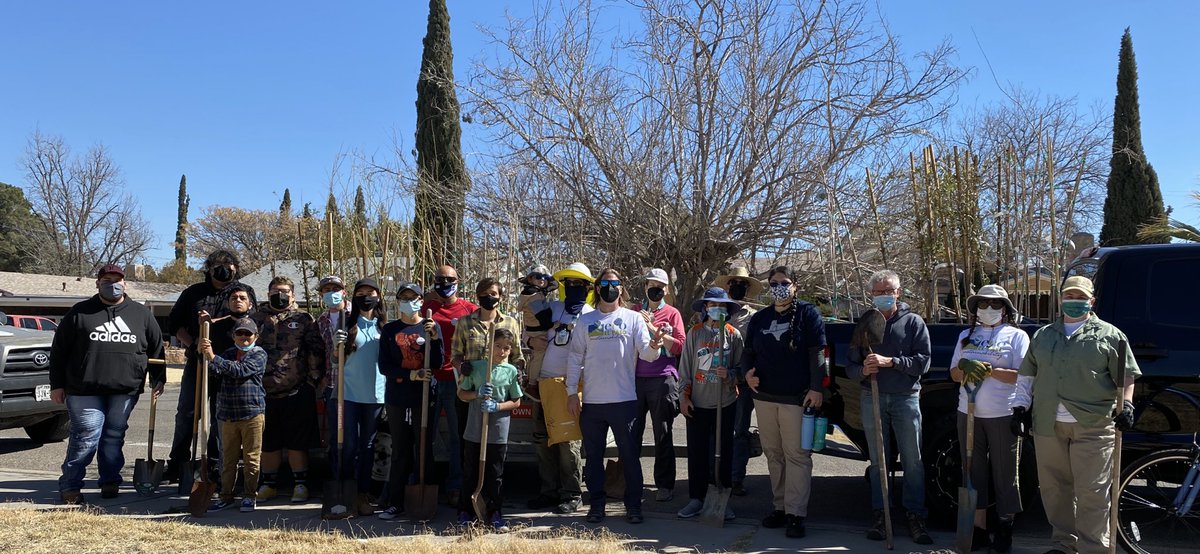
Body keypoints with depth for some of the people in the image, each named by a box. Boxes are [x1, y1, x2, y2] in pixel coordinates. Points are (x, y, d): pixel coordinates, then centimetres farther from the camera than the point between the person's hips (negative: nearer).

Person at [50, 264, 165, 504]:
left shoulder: (142, 314, 11)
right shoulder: (80, 312, 6)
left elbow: (156, 348, 16)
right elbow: (58, 350, 7)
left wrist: (158, 379, 10)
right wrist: (57, 385, 3)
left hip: (125, 391, 2)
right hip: (85, 391, -2)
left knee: (114, 438, 8)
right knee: (86, 438, -5)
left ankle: (110, 482, 20)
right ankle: (70, 486, 7)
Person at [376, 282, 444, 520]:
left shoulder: (431, 327, 3)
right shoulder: (389, 330, 6)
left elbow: (437, 363, -3)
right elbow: (384, 366, -1)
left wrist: (434, 337, -18)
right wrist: (410, 375, -15)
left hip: (424, 397, -1)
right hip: (396, 398, 1)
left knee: (424, 450, 3)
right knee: (399, 453, 7)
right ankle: (395, 503, 14)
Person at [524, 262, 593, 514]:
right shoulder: (551, 308, 11)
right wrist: (531, 340, -2)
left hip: (570, 384, -5)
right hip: (543, 382, 5)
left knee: (568, 441, -3)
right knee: (542, 439, 11)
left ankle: (572, 494, 9)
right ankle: (549, 490, 23)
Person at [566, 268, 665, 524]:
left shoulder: (633, 318, 4)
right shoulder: (585, 320, 8)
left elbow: (646, 354, -4)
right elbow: (575, 358, 8)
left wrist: (654, 346, -28)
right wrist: (572, 392, 3)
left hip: (624, 399, -2)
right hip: (592, 401, 2)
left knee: (630, 455, 4)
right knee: (593, 455, 10)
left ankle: (633, 506, 14)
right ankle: (596, 504, 21)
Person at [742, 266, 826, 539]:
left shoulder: (808, 314, -1)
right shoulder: (759, 318, 13)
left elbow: (817, 353, -6)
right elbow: (748, 351, 20)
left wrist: (816, 388, -14)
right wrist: (747, 372, 0)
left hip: (797, 398, -5)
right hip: (764, 396, 5)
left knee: (797, 455, -5)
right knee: (773, 454, 11)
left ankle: (796, 513, -2)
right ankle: (779, 506, 20)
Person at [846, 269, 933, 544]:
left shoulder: (913, 322, 2)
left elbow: (923, 361, -8)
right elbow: (850, 365, 9)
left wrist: (890, 362, -19)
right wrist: (863, 370, -14)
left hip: (906, 398, -2)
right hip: (872, 398, 3)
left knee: (913, 461, 1)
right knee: (877, 460, 9)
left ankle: (915, 517, 10)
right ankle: (880, 515, 17)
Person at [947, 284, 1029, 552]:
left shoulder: (1016, 336, 1)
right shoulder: (966, 335, 12)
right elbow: (954, 374, 12)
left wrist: (989, 370, -19)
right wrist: (965, 367, -10)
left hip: (1003, 415, -4)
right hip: (969, 413, 4)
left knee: (1004, 472, 4)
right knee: (974, 470, 8)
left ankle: (1005, 528, 16)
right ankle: (979, 528, 16)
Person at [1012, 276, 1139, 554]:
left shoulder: (1109, 335, 5)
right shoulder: (1043, 335, 16)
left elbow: (1126, 376, 5)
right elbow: (1026, 375, 19)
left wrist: (1126, 404, -10)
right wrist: (1020, 407, 12)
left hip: (1093, 427, -4)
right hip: (1048, 426, 4)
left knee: (1092, 492, -4)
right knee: (1054, 488, 11)